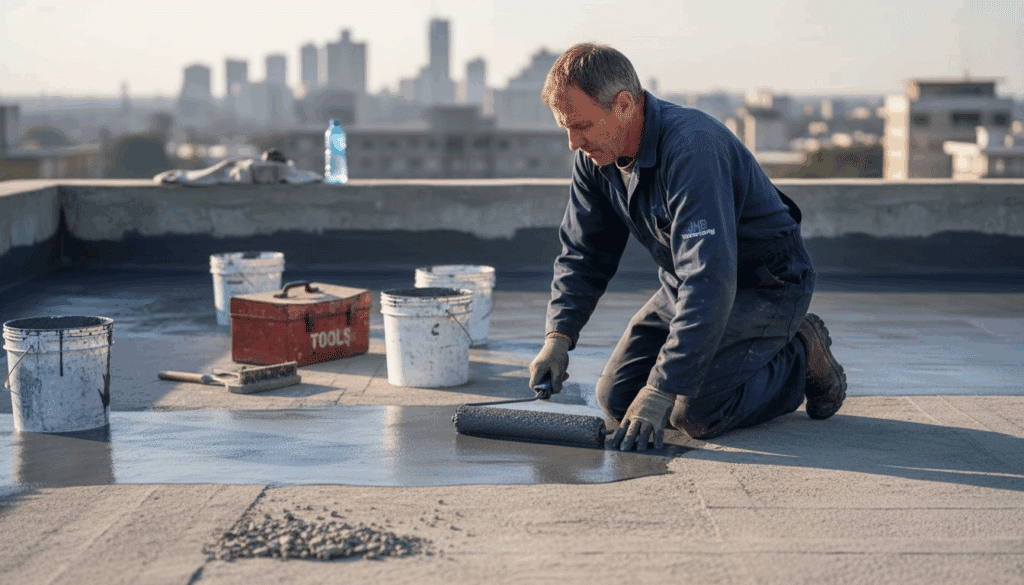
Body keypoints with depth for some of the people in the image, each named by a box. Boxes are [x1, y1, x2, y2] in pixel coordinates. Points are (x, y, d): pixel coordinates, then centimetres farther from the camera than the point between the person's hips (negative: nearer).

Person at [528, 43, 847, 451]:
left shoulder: (691, 147, -34)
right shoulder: (595, 154, -7)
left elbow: (709, 280, -40)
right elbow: (582, 253, 4)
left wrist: (662, 390, -43)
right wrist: (559, 335, -14)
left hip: (764, 285, -8)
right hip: (684, 285, 8)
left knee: (695, 412, -24)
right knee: (616, 398, -1)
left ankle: (801, 359, 2)